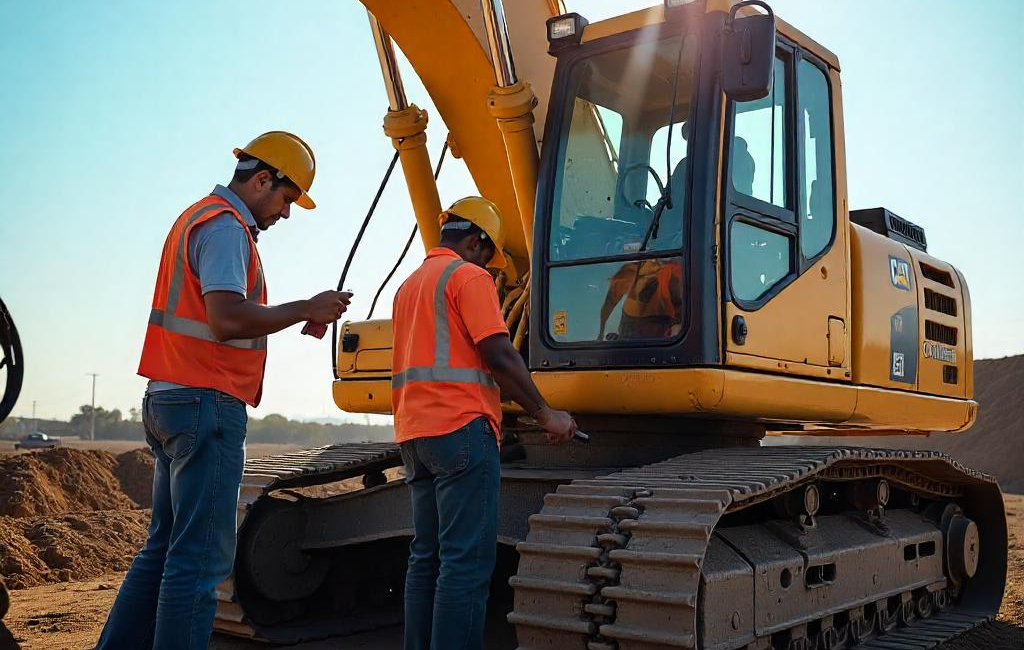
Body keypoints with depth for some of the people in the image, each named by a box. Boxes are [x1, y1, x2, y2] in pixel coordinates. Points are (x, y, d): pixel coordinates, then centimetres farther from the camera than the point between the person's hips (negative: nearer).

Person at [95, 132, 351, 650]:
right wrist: (307, 309, -13)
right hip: (207, 403, -10)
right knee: (201, 556, -6)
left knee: (164, 547, 15)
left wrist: (299, 317, 10)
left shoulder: (198, 218, 21)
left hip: (172, 399, 10)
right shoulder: (225, 225, -11)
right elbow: (229, 319, -24)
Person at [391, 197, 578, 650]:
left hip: (414, 430, 9)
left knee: (427, 557, 11)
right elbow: (499, 355, -14)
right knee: (466, 560, -8)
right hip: (460, 427, -9)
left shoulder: (409, 284, 22)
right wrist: (546, 415, -8)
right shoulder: (468, 276, -6)